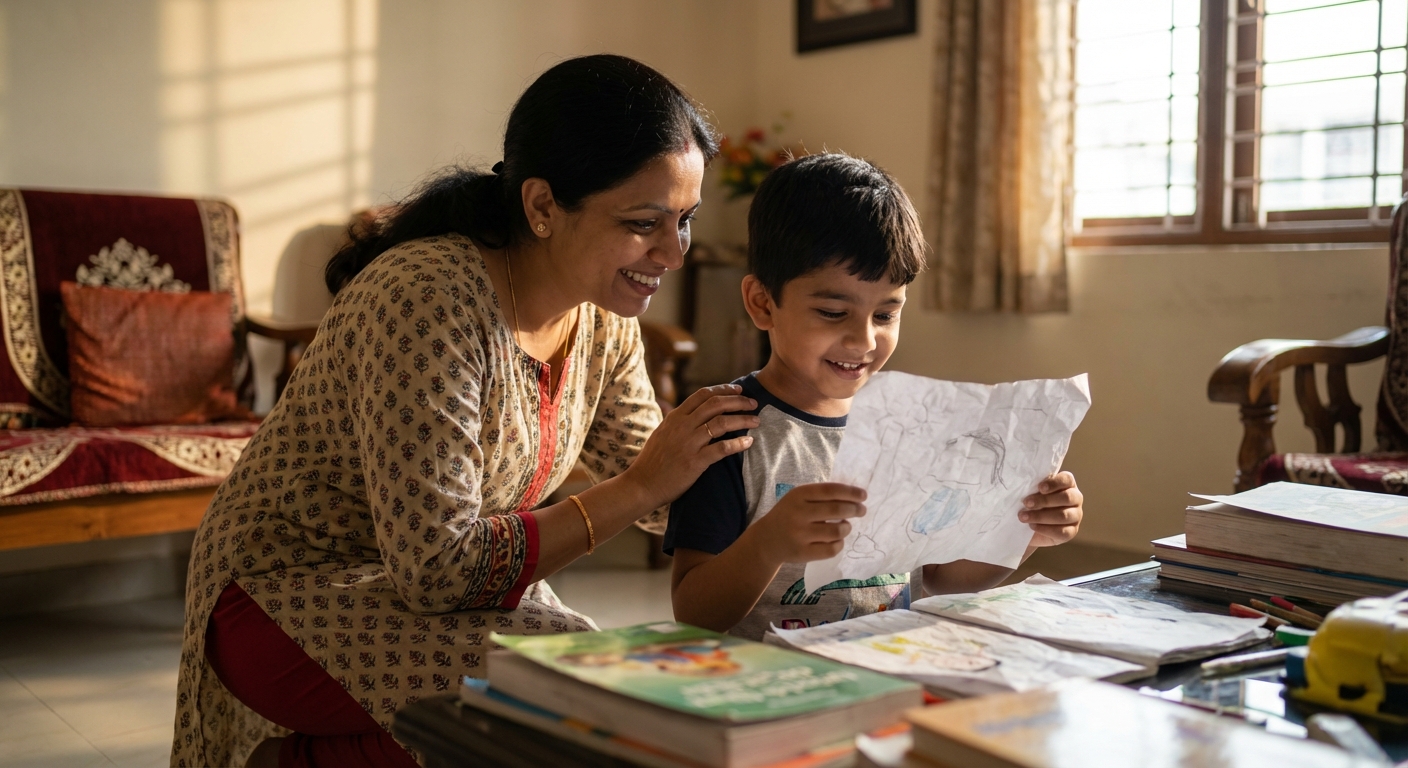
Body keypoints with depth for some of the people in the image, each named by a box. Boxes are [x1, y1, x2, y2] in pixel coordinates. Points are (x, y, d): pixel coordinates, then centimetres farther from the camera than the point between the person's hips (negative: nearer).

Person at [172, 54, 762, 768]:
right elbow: (435, 570, -28)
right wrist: (637, 489, -27)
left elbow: (660, 488, 10)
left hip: (457, 585, 8)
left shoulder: (602, 316, -3)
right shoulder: (428, 301, -27)